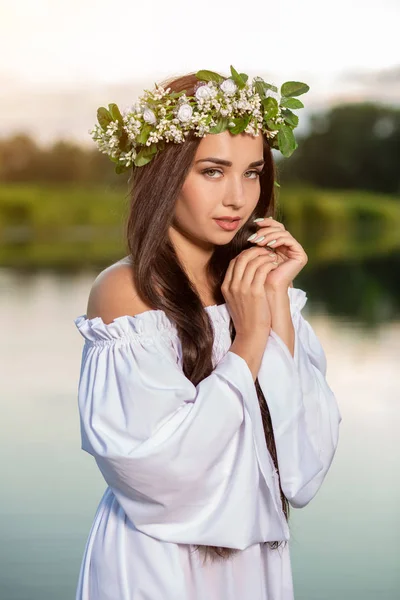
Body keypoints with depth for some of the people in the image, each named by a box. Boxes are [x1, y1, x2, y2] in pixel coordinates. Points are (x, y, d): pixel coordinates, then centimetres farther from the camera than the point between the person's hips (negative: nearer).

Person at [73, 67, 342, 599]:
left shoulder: (252, 281, 1)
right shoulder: (125, 291, -15)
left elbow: (308, 453, -7)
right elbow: (158, 466, -22)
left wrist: (278, 305, -13)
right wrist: (249, 341, -19)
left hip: (258, 550, 5)